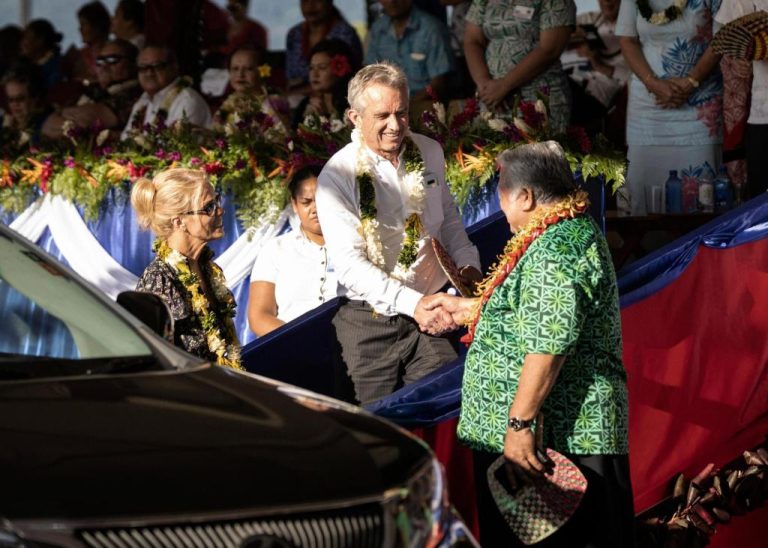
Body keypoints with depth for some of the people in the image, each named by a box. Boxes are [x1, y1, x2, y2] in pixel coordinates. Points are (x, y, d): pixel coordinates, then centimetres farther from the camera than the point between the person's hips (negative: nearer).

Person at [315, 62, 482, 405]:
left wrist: (467, 263, 0)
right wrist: (412, 303, -27)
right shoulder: (337, 176, -11)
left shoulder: (430, 152, 5)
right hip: (369, 322, -3)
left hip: (431, 314, 3)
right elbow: (349, 264, -18)